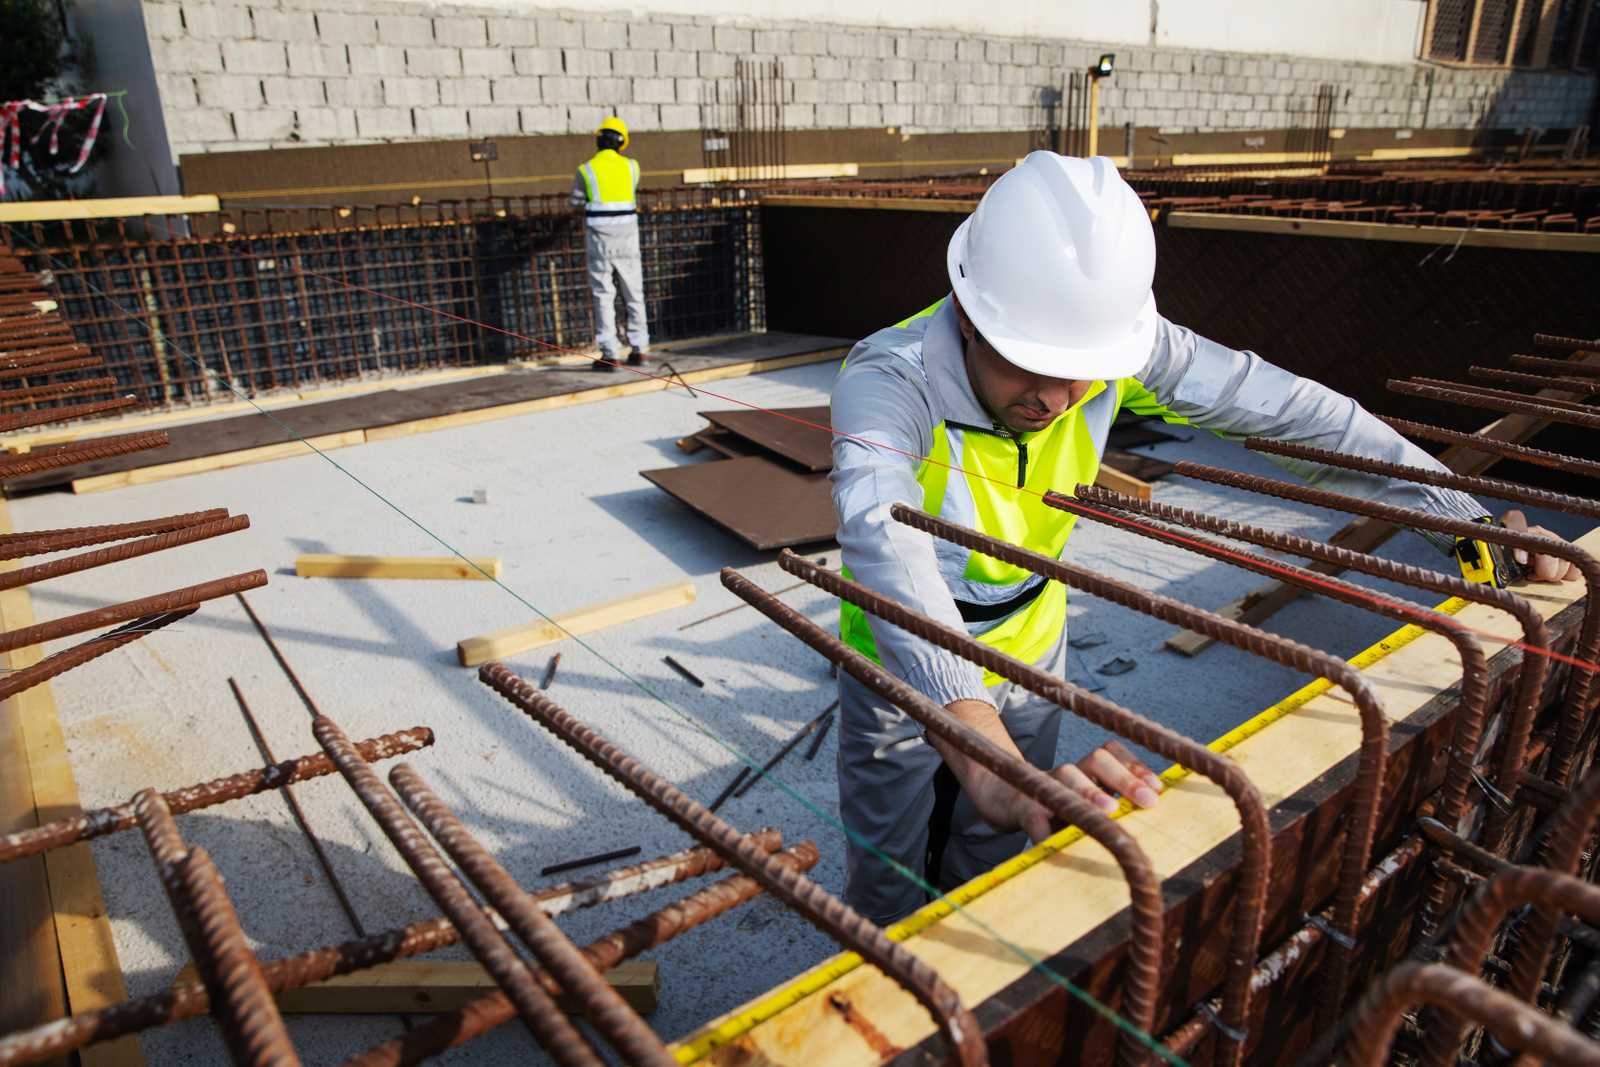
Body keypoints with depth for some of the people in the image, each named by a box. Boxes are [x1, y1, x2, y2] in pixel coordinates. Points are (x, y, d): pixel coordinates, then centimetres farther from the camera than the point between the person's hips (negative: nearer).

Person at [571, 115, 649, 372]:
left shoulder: (586, 170, -3)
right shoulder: (631, 166, 3)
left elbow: (576, 201, 10)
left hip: (599, 236, -2)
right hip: (627, 235, 2)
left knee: (603, 295, 2)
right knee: (634, 293, 12)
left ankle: (609, 354, -1)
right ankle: (638, 349, 15)